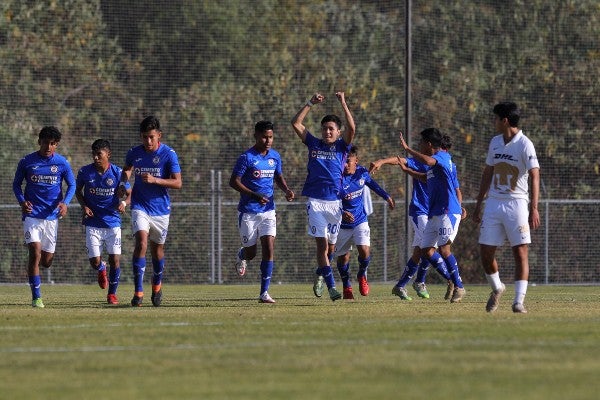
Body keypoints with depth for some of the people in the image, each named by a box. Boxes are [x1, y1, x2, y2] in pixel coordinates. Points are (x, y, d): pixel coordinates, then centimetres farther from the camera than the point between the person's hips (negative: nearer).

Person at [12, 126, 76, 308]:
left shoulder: (62, 163, 1)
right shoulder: (27, 162, -1)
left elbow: (72, 185, 9)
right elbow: (16, 183, 9)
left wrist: (65, 202, -10)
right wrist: (21, 201, -10)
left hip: (52, 216, 2)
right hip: (32, 215, -2)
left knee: (46, 261, 4)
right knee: (35, 253, -16)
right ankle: (36, 297, -10)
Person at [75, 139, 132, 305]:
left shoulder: (117, 173, -7)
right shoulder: (85, 172, -5)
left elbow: (130, 193, 4)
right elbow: (78, 191, 12)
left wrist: (124, 203, -18)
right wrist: (84, 206, -6)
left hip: (112, 222, -1)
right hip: (92, 223, 1)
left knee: (115, 259, -6)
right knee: (95, 262, -5)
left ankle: (112, 293, 14)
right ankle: (102, 270, 34)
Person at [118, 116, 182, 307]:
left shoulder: (169, 154, -10)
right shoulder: (134, 153, -2)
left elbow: (177, 183, -13)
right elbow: (127, 169, 17)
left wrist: (155, 180, -26)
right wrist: (123, 184, -4)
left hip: (160, 207, 0)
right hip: (140, 206, 0)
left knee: (157, 249, 11)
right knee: (141, 242, -21)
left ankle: (157, 284, 40)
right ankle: (138, 291, -21)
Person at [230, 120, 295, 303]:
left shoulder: (275, 156, 6)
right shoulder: (247, 157, -12)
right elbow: (234, 182, -13)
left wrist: (286, 190, 0)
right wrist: (255, 195, -23)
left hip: (268, 210, 4)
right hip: (248, 211, -4)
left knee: (269, 248, -10)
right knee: (251, 252, 5)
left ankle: (264, 293, -8)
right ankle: (241, 256, 45)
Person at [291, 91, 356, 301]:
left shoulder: (341, 146, 8)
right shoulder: (314, 144, 11)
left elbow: (351, 128, -9)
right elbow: (296, 123, 6)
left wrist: (343, 103, -9)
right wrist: (311, 103, 2)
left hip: (334, 201, 0)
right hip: (315, 201, 0)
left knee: (330, 245, 8)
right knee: (322, 244, -10)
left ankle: (320, 274, 34)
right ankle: (331, 286, -14)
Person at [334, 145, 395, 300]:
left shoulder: (362, 172, -7)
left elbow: (372, 184, 16)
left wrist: (387, 197, 29)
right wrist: (342, 213, -42)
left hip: (360, 219, 2)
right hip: (342, 224, -2)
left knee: (364, 251, -16)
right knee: (343, 257, 6)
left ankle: (362, 275, 14)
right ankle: (346, 286, 29)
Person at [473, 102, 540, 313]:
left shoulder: (524, 144, -10)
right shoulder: (495, 142, 11)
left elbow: (534, 177, -16)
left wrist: (534, 208, -24)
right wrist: (478, 204, 18)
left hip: (516, 203, -6)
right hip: (493, 203, 6)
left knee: (520, 252, -7)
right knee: (485, 252, 3)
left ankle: (519, 300, -6)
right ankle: (496, 288, 26)